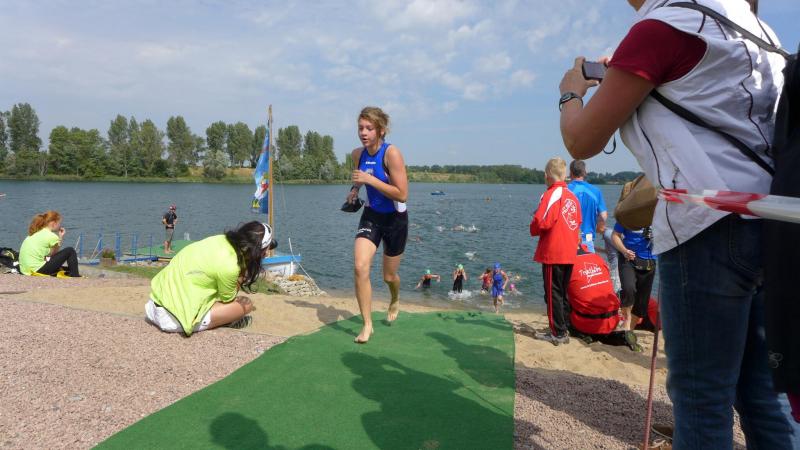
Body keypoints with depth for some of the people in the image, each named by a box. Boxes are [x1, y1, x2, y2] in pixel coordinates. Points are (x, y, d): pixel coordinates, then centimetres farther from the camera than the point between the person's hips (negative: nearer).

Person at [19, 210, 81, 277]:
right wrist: (61, 238, 11)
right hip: (37, 269, -9)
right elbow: (55, 254, 5)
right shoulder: (52, 236, -10)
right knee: (70, 251, 0)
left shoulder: (34, 234, 15)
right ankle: (75, 277, 4)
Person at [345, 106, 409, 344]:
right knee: (360, 267, -17)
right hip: (371, 216, 4)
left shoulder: (392, 153, -22)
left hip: (395, 219, -4)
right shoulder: (358, 154, -4)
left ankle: (395, 301, 49)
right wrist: (355, 188, 1)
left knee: (389, 276, 12)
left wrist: (370, 179, -29)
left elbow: (402, 195, -27)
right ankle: (367, 324, -3)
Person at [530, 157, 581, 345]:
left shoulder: (551, 194, -14)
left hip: (552, 254, -7)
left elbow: (541, 223, -20)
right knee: (563, 293, 15)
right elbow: (578, 223, 14)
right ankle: (564, 330, 22)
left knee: (553, 293, 1)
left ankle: (558, 334, 4)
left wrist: (533, 229, 0)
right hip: (569, 253, 7)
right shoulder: (572, 196, 9)